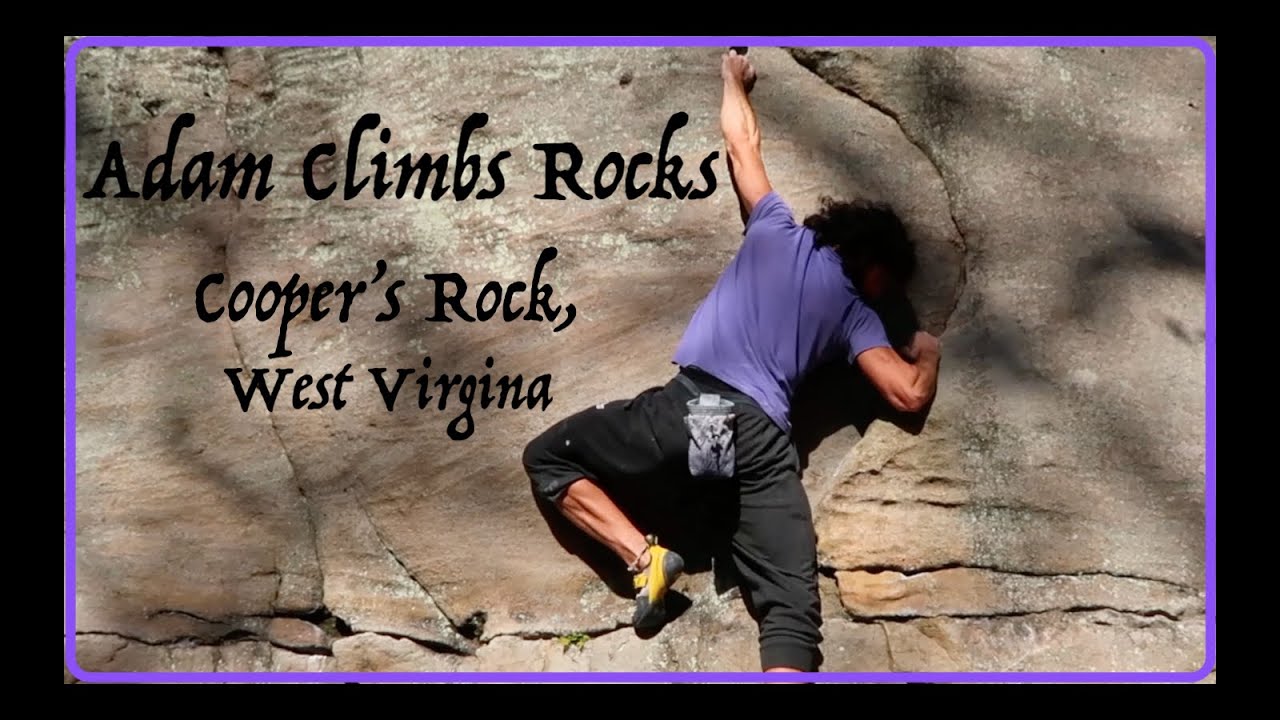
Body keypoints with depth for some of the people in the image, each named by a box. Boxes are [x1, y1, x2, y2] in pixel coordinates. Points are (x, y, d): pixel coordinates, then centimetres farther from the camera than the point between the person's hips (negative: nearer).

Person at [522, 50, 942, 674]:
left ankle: (643, 557, -1)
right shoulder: (857, 313, 18)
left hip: (692, 408, -1)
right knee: (793, 614, -5)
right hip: (763, 440, 1)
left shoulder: (777, 230, 20)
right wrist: (927, 351, 37)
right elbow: (910, 395, 16)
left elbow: (742, 143, 32)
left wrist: (733, 78, 50)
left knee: (548, 457, 17)